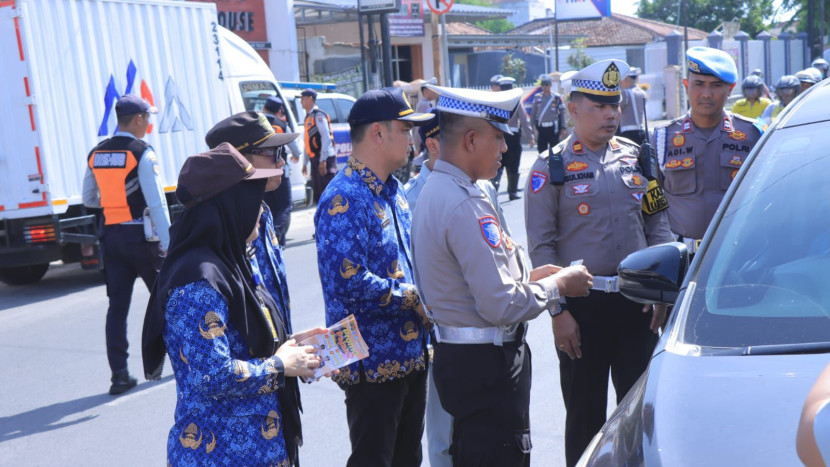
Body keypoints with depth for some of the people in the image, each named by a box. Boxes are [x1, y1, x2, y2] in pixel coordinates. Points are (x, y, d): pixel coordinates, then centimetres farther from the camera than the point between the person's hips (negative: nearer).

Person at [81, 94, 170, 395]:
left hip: (111, 235, 5)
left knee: (117, 306, 6)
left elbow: (89, 199, 15)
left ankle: (119, 374, 5)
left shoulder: (96, 154, 8)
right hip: (140, 234, -5)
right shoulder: (142, 152, -12)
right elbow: (156, 202, -16)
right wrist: (167, 243, -14)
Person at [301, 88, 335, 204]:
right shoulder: (308, 117, 18)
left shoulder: (318, 115, -9)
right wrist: (305, 162, 22)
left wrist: (323, 160, -23)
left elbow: (326, 137, -18)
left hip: (325, 159, -9)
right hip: (315, 159, 9)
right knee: (318, 195, 11)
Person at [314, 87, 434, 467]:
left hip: (412, 354, 9)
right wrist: (415, 298, -17)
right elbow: (349, 283, -28)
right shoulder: (344, 200, -20)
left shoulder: (394, 189, 10)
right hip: (374, 362, -9)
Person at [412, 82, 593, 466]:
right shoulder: (465, 205, -23)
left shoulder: (435, 190, 9)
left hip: (455, 357, 10)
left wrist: (527, 276, 10)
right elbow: (502, 306, -24)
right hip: (485, 366, -10)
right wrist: (558, 284, -9)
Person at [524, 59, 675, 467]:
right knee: (585, 414, 8)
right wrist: (558, 311, -11)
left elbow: (658, 224, 11)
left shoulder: (636, 156, 8)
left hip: (637, 301, 4)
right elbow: (540, 246, -7)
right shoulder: (552, 166, -4)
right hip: (582, 305, -3)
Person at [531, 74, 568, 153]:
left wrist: (563, 128, -2)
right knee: (541, 149, 6)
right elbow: (533, 113, 8)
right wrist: (533, 127, 4)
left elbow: (562, 113, 2)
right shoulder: (537, 97, 5)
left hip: (553, 128, -2)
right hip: (541, 128, 2)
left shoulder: (557, 97, 0)